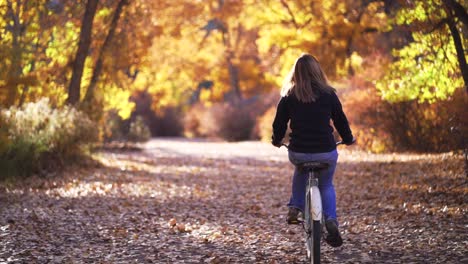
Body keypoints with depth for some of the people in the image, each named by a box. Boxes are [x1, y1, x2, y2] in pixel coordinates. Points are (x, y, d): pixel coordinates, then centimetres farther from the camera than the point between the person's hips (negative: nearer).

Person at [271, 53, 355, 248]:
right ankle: (331, 221, 1)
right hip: (326, 153, -1)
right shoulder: (328, 94, -2)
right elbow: (340, 120, 8)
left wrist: (276, 140, 27)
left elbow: (279, 123, 6)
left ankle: (295, 208, 23)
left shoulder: (289, 97, -1)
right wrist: (348, 139, 26)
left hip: (298, 152, 1)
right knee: (326, 185, 23)